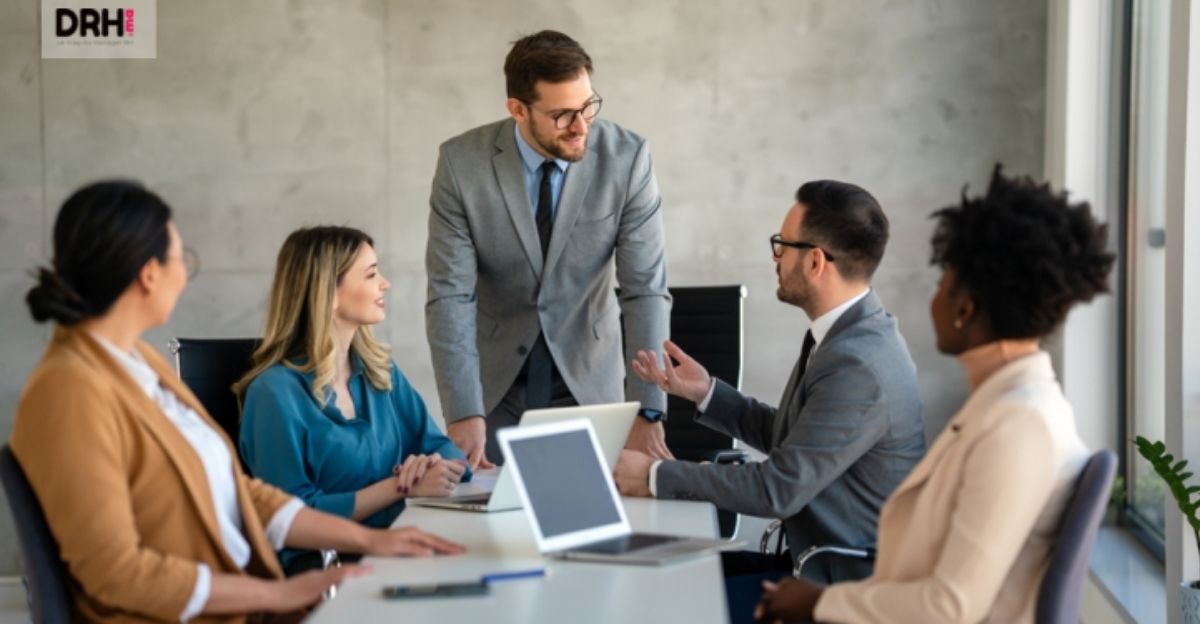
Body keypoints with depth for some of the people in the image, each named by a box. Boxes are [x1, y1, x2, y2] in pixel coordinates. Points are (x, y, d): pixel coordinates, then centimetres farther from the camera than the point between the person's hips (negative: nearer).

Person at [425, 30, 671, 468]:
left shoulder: (626, 157, -17)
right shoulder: (462, 162, -17)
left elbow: (645, 288, -17)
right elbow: (451, 294, -19)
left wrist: (646, 413, -26)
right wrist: (464, 414, -30)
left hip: (587, 375, 0)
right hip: (494, 377, 0)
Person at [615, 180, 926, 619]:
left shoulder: (858, 365, -25)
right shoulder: (849, 333, 6)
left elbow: (779, 488, -24)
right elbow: (786, 438, 17)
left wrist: (657, 477, -16)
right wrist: (705, 392, 9)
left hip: (845, 581, -9)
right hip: (818, 549, 9)